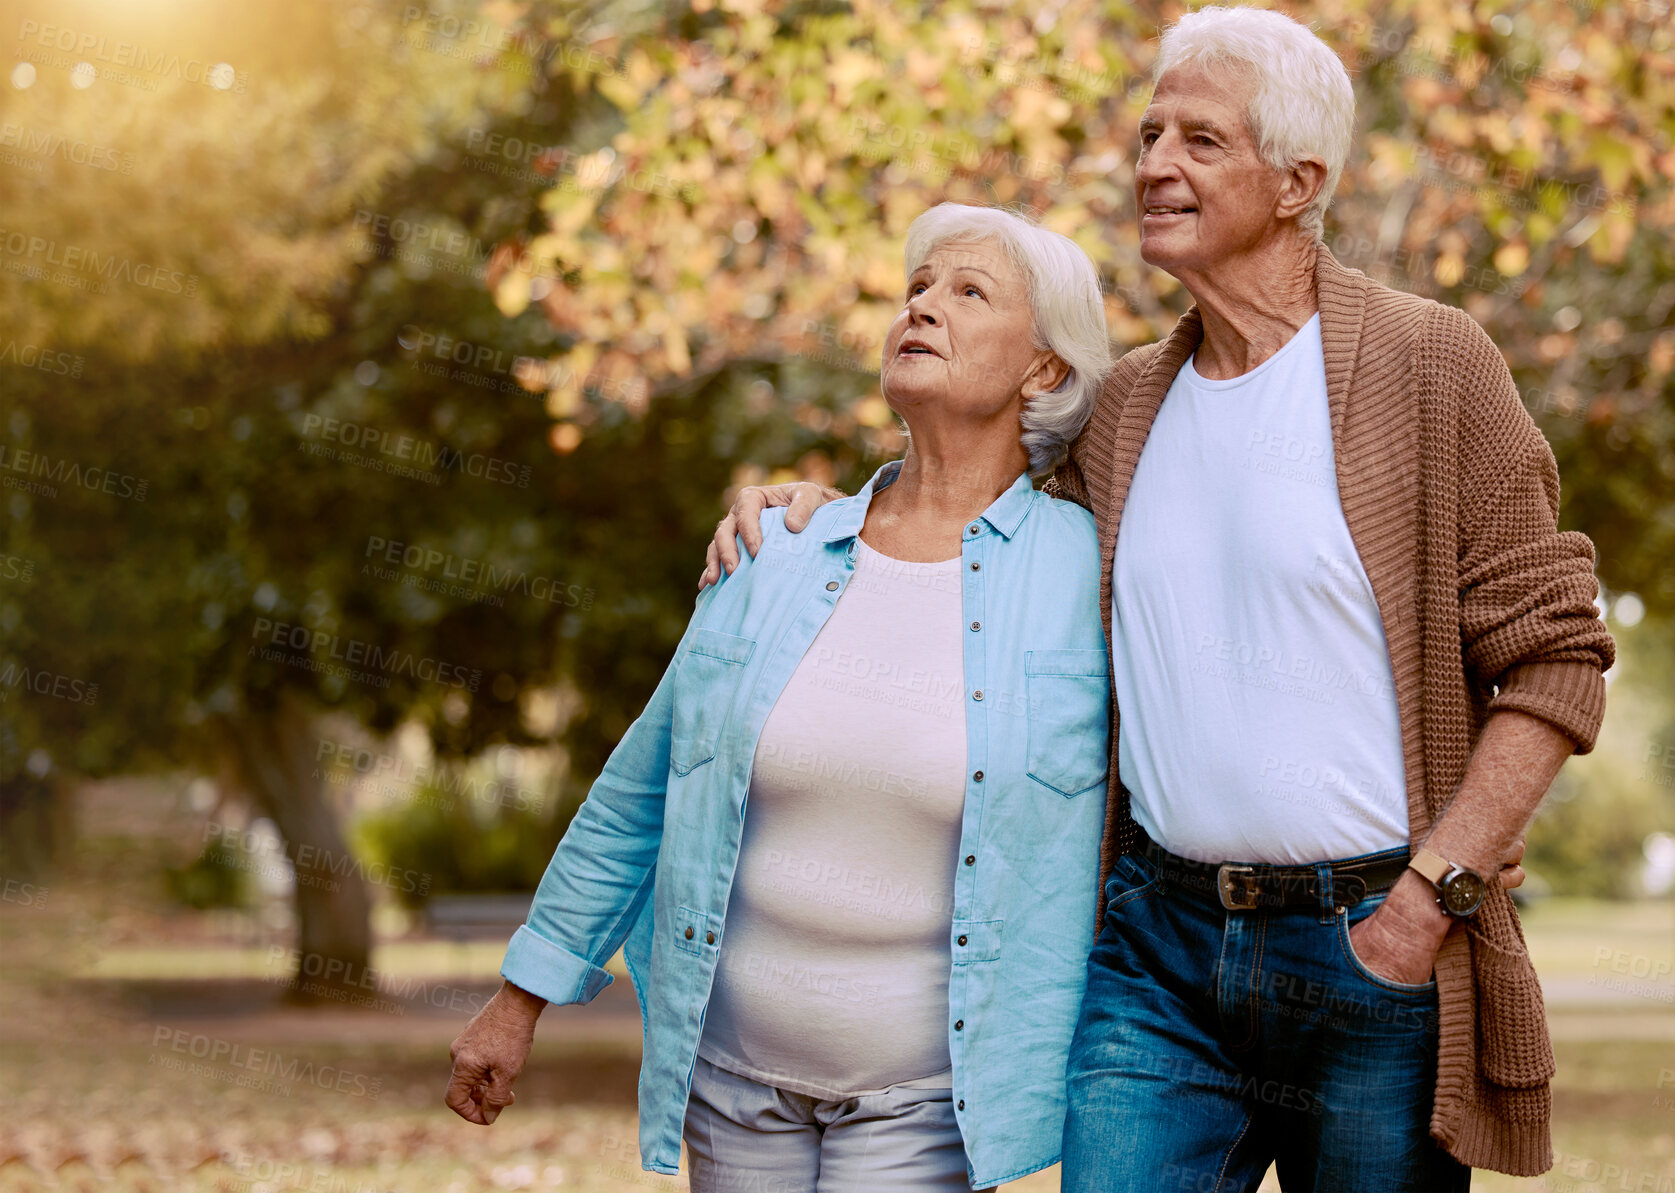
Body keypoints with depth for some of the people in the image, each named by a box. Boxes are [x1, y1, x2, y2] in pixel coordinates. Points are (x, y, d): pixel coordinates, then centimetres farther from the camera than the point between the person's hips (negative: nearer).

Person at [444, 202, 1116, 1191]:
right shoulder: (775, 558, 3)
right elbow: (637, 794, 12)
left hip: (927, 1105, -3)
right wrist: (524, 999, 14)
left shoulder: (1090, 569, -5)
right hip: (731, 1071, 3)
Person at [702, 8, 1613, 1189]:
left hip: (1372, 953, -4)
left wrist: (1429, 896, -12)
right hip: (1160, 946, 4)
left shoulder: (1429, 366, -4)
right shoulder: (1125, 405, 11)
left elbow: (1555, 658, -6)